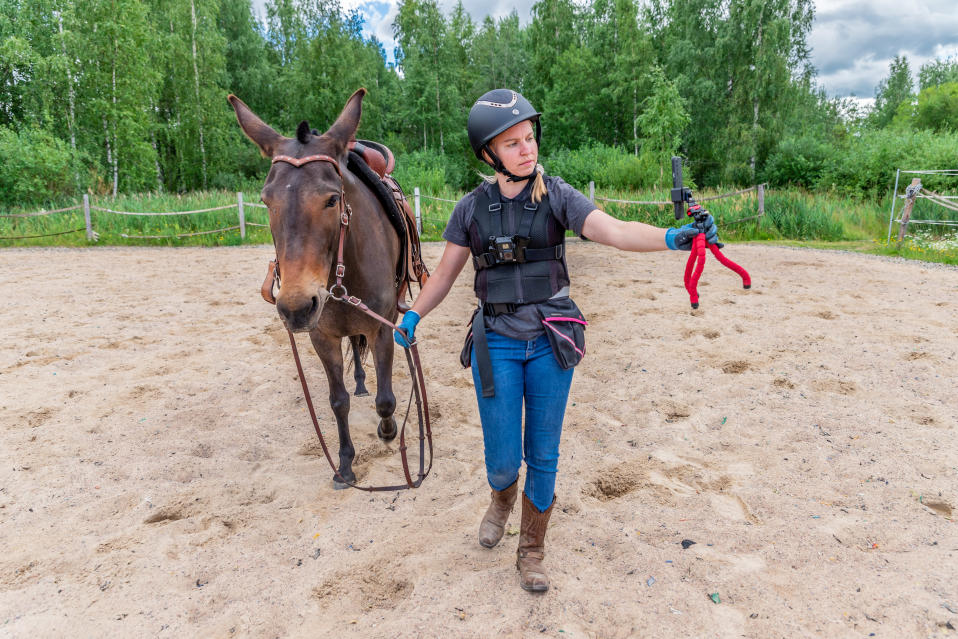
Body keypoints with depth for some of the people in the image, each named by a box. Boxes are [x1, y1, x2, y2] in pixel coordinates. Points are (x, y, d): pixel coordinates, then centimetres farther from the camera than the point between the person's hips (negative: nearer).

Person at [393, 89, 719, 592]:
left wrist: (672, 238, -35)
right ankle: (501, 500, 44)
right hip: (496, 342, 1)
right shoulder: (471, 208, 1)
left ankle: (531, 550, 33)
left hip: (550, 342, 0)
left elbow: (614, 231, -18)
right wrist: (413, 315, -6)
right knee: (502, 459, 5)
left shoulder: (557, 196, -3)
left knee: (543, 456, 9)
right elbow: (445, 273, 8)